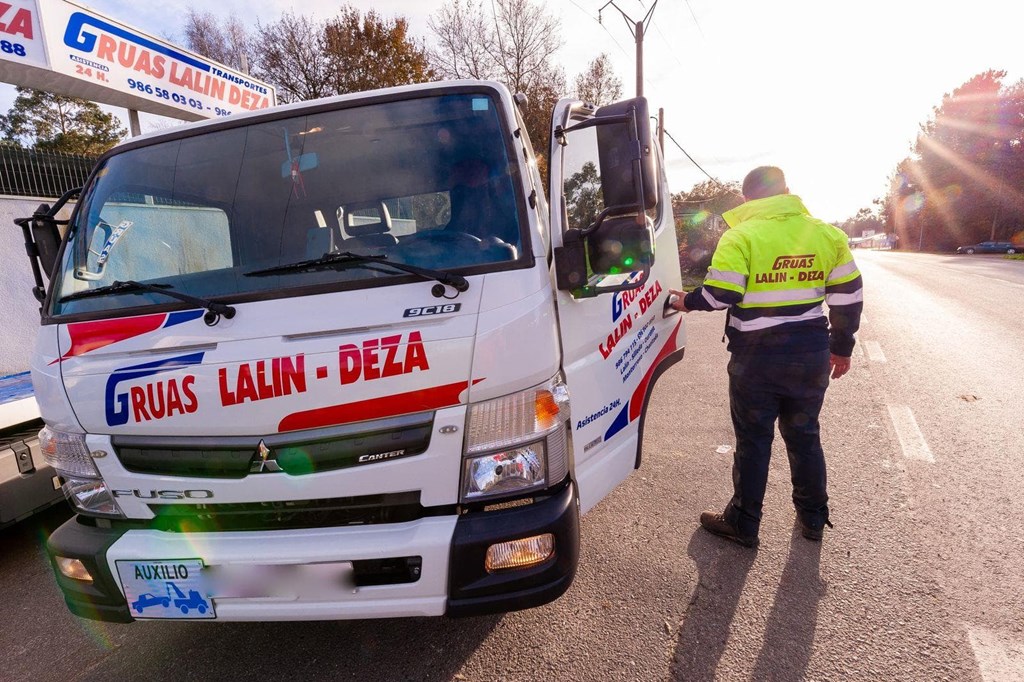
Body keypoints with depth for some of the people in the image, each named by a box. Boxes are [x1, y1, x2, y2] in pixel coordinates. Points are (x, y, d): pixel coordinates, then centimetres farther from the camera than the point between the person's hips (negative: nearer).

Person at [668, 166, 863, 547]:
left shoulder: (740, 236, -11)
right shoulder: (826, 234, 4)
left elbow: (719, 295, -17)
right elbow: (848, 297, 7)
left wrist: (684, 301, 3)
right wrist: (842, 348, 18)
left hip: (757, 358, -4)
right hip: (812, 355, 5)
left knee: (753, 441, 7)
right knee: (804, 435, 19)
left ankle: (743, 524, 20)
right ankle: (813, 518, 34)